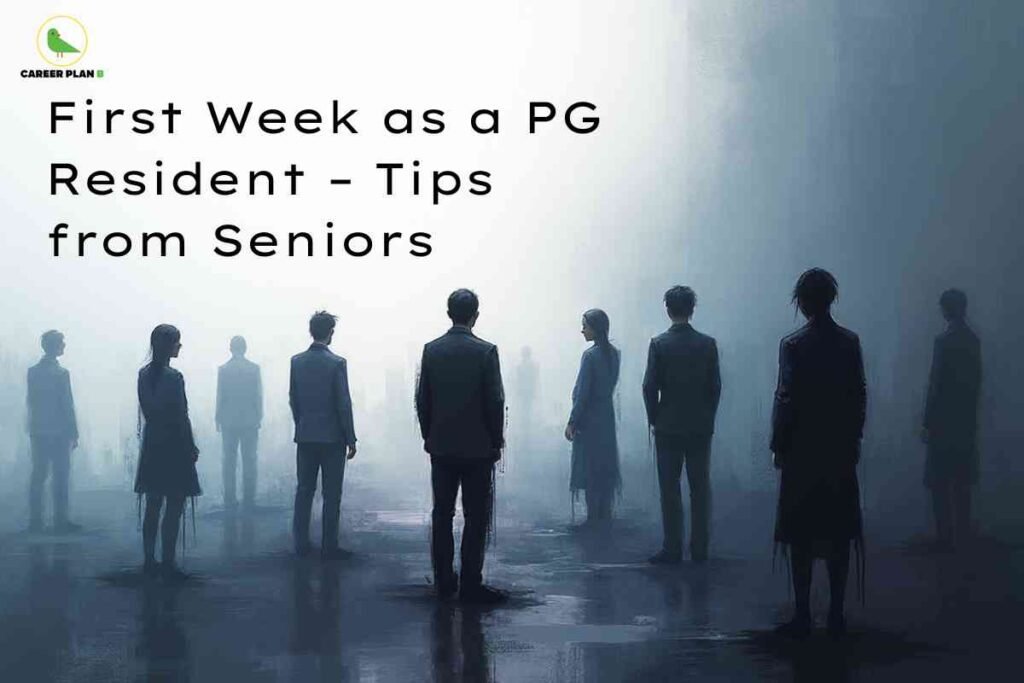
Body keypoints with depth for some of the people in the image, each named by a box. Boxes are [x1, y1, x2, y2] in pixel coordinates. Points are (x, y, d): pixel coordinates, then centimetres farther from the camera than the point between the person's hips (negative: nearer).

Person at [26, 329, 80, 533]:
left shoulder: (33, 371, 5)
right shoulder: (61, 373, -12)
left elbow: (31, 401, 9)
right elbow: (67, 405, -12)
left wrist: (34, 426, 15)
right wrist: (73, 433, -6)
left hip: (37, 430, 6)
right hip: (58, 431, -6)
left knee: (38, 475, 9)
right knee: (60, 476, -1)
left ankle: (35, 520, 10)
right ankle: (60, 520, -1)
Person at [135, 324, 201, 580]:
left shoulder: (144, 374, 4)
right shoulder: (173, 377, -17)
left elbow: (145, 409, 9)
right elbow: (180, 416, -16)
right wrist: (191, 448, -7)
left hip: (151, 445, 7)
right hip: (173, 446, -7)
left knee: (153, 506, 13)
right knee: (174, 508, -1)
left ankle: (149, 560, 18)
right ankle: (167, 563, 0)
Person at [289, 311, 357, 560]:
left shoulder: (296, 361, 1)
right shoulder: (336, 363, -13)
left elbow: (293, 399, 6)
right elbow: (343, 404, -11)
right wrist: (350, 439, -4)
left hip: (305, 436, 5)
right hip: (332, 437, -4)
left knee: (304, 491, 11)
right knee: (331, 494, 2)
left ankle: (301, 543, 14)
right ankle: (329, 546, 3)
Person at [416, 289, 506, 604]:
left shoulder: (431, 350, 0)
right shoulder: (485, 351, -11)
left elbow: (422, 400, 3)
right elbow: (495, 402, -10)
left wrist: (429, 436, 14)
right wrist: (496, 442, 1)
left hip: (441, 448, 4)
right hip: (477, 448, -4)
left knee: (442, 515, 10)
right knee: (476, 518, 1)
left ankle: (444, 582, 15)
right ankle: (471, 585, 1)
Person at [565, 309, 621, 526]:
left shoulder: (590, 355, -18)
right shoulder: (613, 353, 5)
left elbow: (583, 393, -18)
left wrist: (572, 422, -13)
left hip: (589, 418, -8)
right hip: (607, 414, 8)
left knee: (589, 465, -1)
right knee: (606, 463, 12)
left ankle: (593, 516, 1)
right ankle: (605, 512, 18)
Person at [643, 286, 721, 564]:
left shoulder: (659, 344, -8)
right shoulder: (707, 344, -1)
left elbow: (650, 387, -8)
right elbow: (716, 386, 1)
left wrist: (653, 419, 4)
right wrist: (707, 418, 12)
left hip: (668, 427, -2)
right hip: (701, 427, 2)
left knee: (670, 489, 2)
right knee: (700, 488, 7)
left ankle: (672, 549, 2)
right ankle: (700, 549, 9)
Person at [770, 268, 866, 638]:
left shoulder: (793, 345, -10)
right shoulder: (850, 342, 3)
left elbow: (786, 399, -11)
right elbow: (859, 395, 6)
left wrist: (778, 445, -1)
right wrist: (853, 439, 15)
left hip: (802, 451, -4)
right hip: (841, 451, 4)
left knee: (801, 536, 1)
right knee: (838, 534, 8)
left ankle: (803, 615, 1)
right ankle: (836, 614, 10)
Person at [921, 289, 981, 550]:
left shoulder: (944, 341, -16)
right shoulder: (972, 339, 5)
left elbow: (936, 384, -16)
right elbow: (976, 379, 11)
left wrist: (927, 423, -11)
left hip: (945, 421, -7)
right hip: (967, 420, 7)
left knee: (940, 482, -2)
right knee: (962, 481, 13)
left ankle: (945, 535, -2)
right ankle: (962, 531, 18)